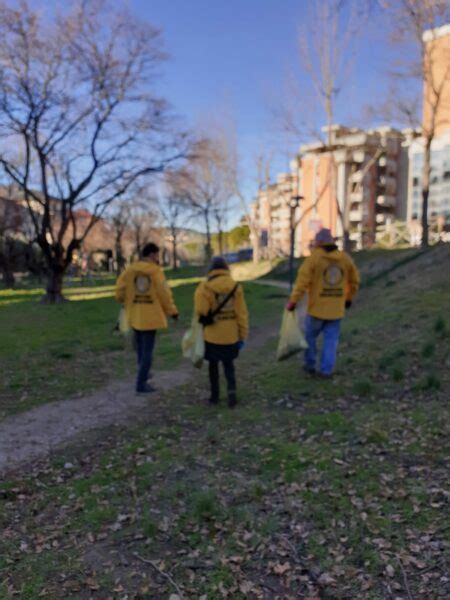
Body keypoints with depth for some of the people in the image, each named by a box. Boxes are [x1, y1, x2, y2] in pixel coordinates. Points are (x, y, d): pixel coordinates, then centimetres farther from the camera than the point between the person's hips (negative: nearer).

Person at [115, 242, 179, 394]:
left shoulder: (130, 269, 1)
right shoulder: (156, 271, -9)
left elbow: (120, 288, 0)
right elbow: (164, 293, -11)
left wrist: (126, 303, 20)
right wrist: (172, 310, 2)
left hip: (135, 315, 5)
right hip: (151, 316, -5)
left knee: (140, 347, 21)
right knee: (147, 350, 2)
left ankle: (143, 375, 36)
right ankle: (141, 383, 2)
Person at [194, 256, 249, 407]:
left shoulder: (205, 286, -11)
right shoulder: (235, 286, -3)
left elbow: (200, 310, -17)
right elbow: (241, 313, -2)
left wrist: (205, 318, 8)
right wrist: (243, 335, 6)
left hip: (212, 335, -2)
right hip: (230, 334, 2)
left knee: (213, 364, 15)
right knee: (228, 363, 18)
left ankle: (215, 395, 24)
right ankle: (232, 390, 0)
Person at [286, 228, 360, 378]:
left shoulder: (313, 258, -11)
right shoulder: (345, 258, 3)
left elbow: (302, 281, -16)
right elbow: (354, 280, 12)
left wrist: (293, 301, -11)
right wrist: (349, 298, 26)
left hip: (316, 308, -3)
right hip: (336, 309, 3)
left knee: (310, 336, 15)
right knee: (331, 340, 8)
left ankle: (310, 365, 24)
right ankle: (326, 370, 9)